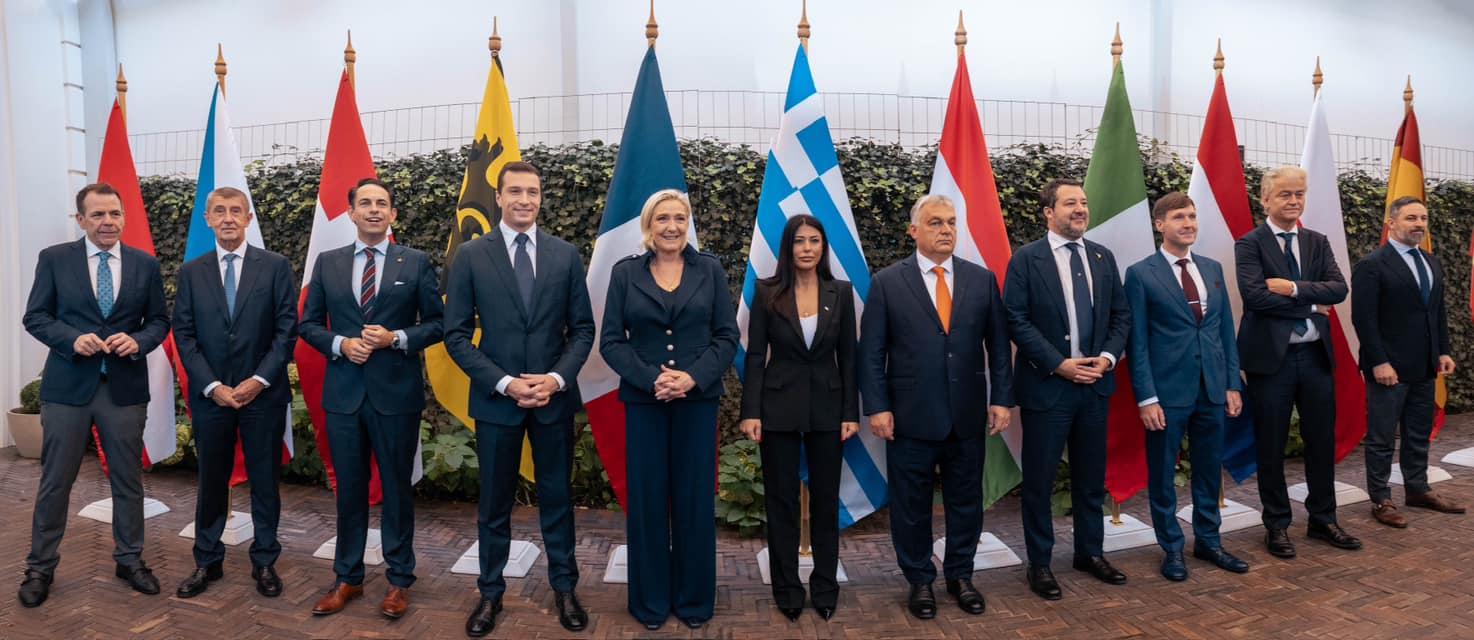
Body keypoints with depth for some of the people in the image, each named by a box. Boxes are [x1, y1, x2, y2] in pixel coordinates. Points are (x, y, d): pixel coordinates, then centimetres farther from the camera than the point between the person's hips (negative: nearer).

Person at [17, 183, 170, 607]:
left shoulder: (145, 264, 6)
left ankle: (129, 560, 23)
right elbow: (35, 317, 1)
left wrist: (139, 341, -13)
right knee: (55, 481, 6)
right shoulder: (54, 258, 2)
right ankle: (40, 567, 21)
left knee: (128, 479, 9)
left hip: (125, 387, 1)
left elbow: (159, 320, 8)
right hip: (68, 386, -1)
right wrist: (73, 339, -16)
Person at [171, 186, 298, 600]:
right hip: (210, 394, 2)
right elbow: (184, 335, 2)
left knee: (265, 480, 7)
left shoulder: (275, 266, 0)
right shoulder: (191, 272, 6)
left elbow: (287, 329, -4)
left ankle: (265, 562, 19)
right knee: (211, 481, 11)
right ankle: (207, 562, 24)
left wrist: (259, 381, -12)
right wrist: (213, 387, -8)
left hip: (263, 393, -1)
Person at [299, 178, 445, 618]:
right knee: (349, 489, 11)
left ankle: (399, 581, 19)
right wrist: (340, 344, -10)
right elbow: (309, 323, 9)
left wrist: (396, 339, -15)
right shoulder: (327, 263, 8)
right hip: (343, 393, 2)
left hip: (397, 393, -2)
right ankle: (348, 578, 25)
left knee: (397, 487, 7)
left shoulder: (416, 262, 1)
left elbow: (437, 323, 0)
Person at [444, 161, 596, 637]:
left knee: (557, 496, 12)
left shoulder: (566, 255, 2)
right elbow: (457, 335, -4)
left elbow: (582, 328, 4)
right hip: (496, 399, -1)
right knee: (494, 502, 11)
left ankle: (564, 588, 27)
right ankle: (491, 593, 27)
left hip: (555, 397, 1)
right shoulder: (471, 256, -2)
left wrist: (557, 378, -12)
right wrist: (504, 383, -14)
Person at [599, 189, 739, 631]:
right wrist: (651, 379, -15)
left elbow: (727, 336, 1)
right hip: (643, 400, 0)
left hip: (698, 399, 0)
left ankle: (694, 599, 22)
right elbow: (611, 341, -1)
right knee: (647, 499, 5)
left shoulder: (710, 270, 4)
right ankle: (650, 600, 21)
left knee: (695, 499, 6)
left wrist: (692, 377, -14)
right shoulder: (625, 273, 3)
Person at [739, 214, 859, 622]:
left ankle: (826, 587, 24)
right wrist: (751, 411, -9)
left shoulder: (841, 292, 2)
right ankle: (787, 589, 20)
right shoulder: (767, 291, -3)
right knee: (781, 498, 7)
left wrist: (851, 412, -1)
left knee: (826, 497, 10)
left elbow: (847, 357, 3)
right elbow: (755, 355, -3)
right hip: (779, 406, -1)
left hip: (827, 407, 2)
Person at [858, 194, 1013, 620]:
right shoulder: (887, 283, -3)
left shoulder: (982, 279, 5)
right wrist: (877, 407, -9)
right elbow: (871, 352, -4)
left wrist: (1002, 399, 1)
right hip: (911, 416, -2)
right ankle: (920, 581, 26)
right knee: (911, 505, 9)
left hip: (968, 414, 3)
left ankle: (960, 576, 31)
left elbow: (998, 344, 6)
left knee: (966, 501, 13)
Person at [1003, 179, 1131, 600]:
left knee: (1091, 475, 15)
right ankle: (1039, 564, 17)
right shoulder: (1026, 259, -7)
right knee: (1039, 479, 4)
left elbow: (1121, 315, 11)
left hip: (1096, 384, 5)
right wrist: (1059, 365, -16)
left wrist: (1108, 357, -6)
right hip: (1046, 385, -5)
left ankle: (1090, 553, 31)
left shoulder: (1103, 257, 9)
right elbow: (1017, 321, -12)